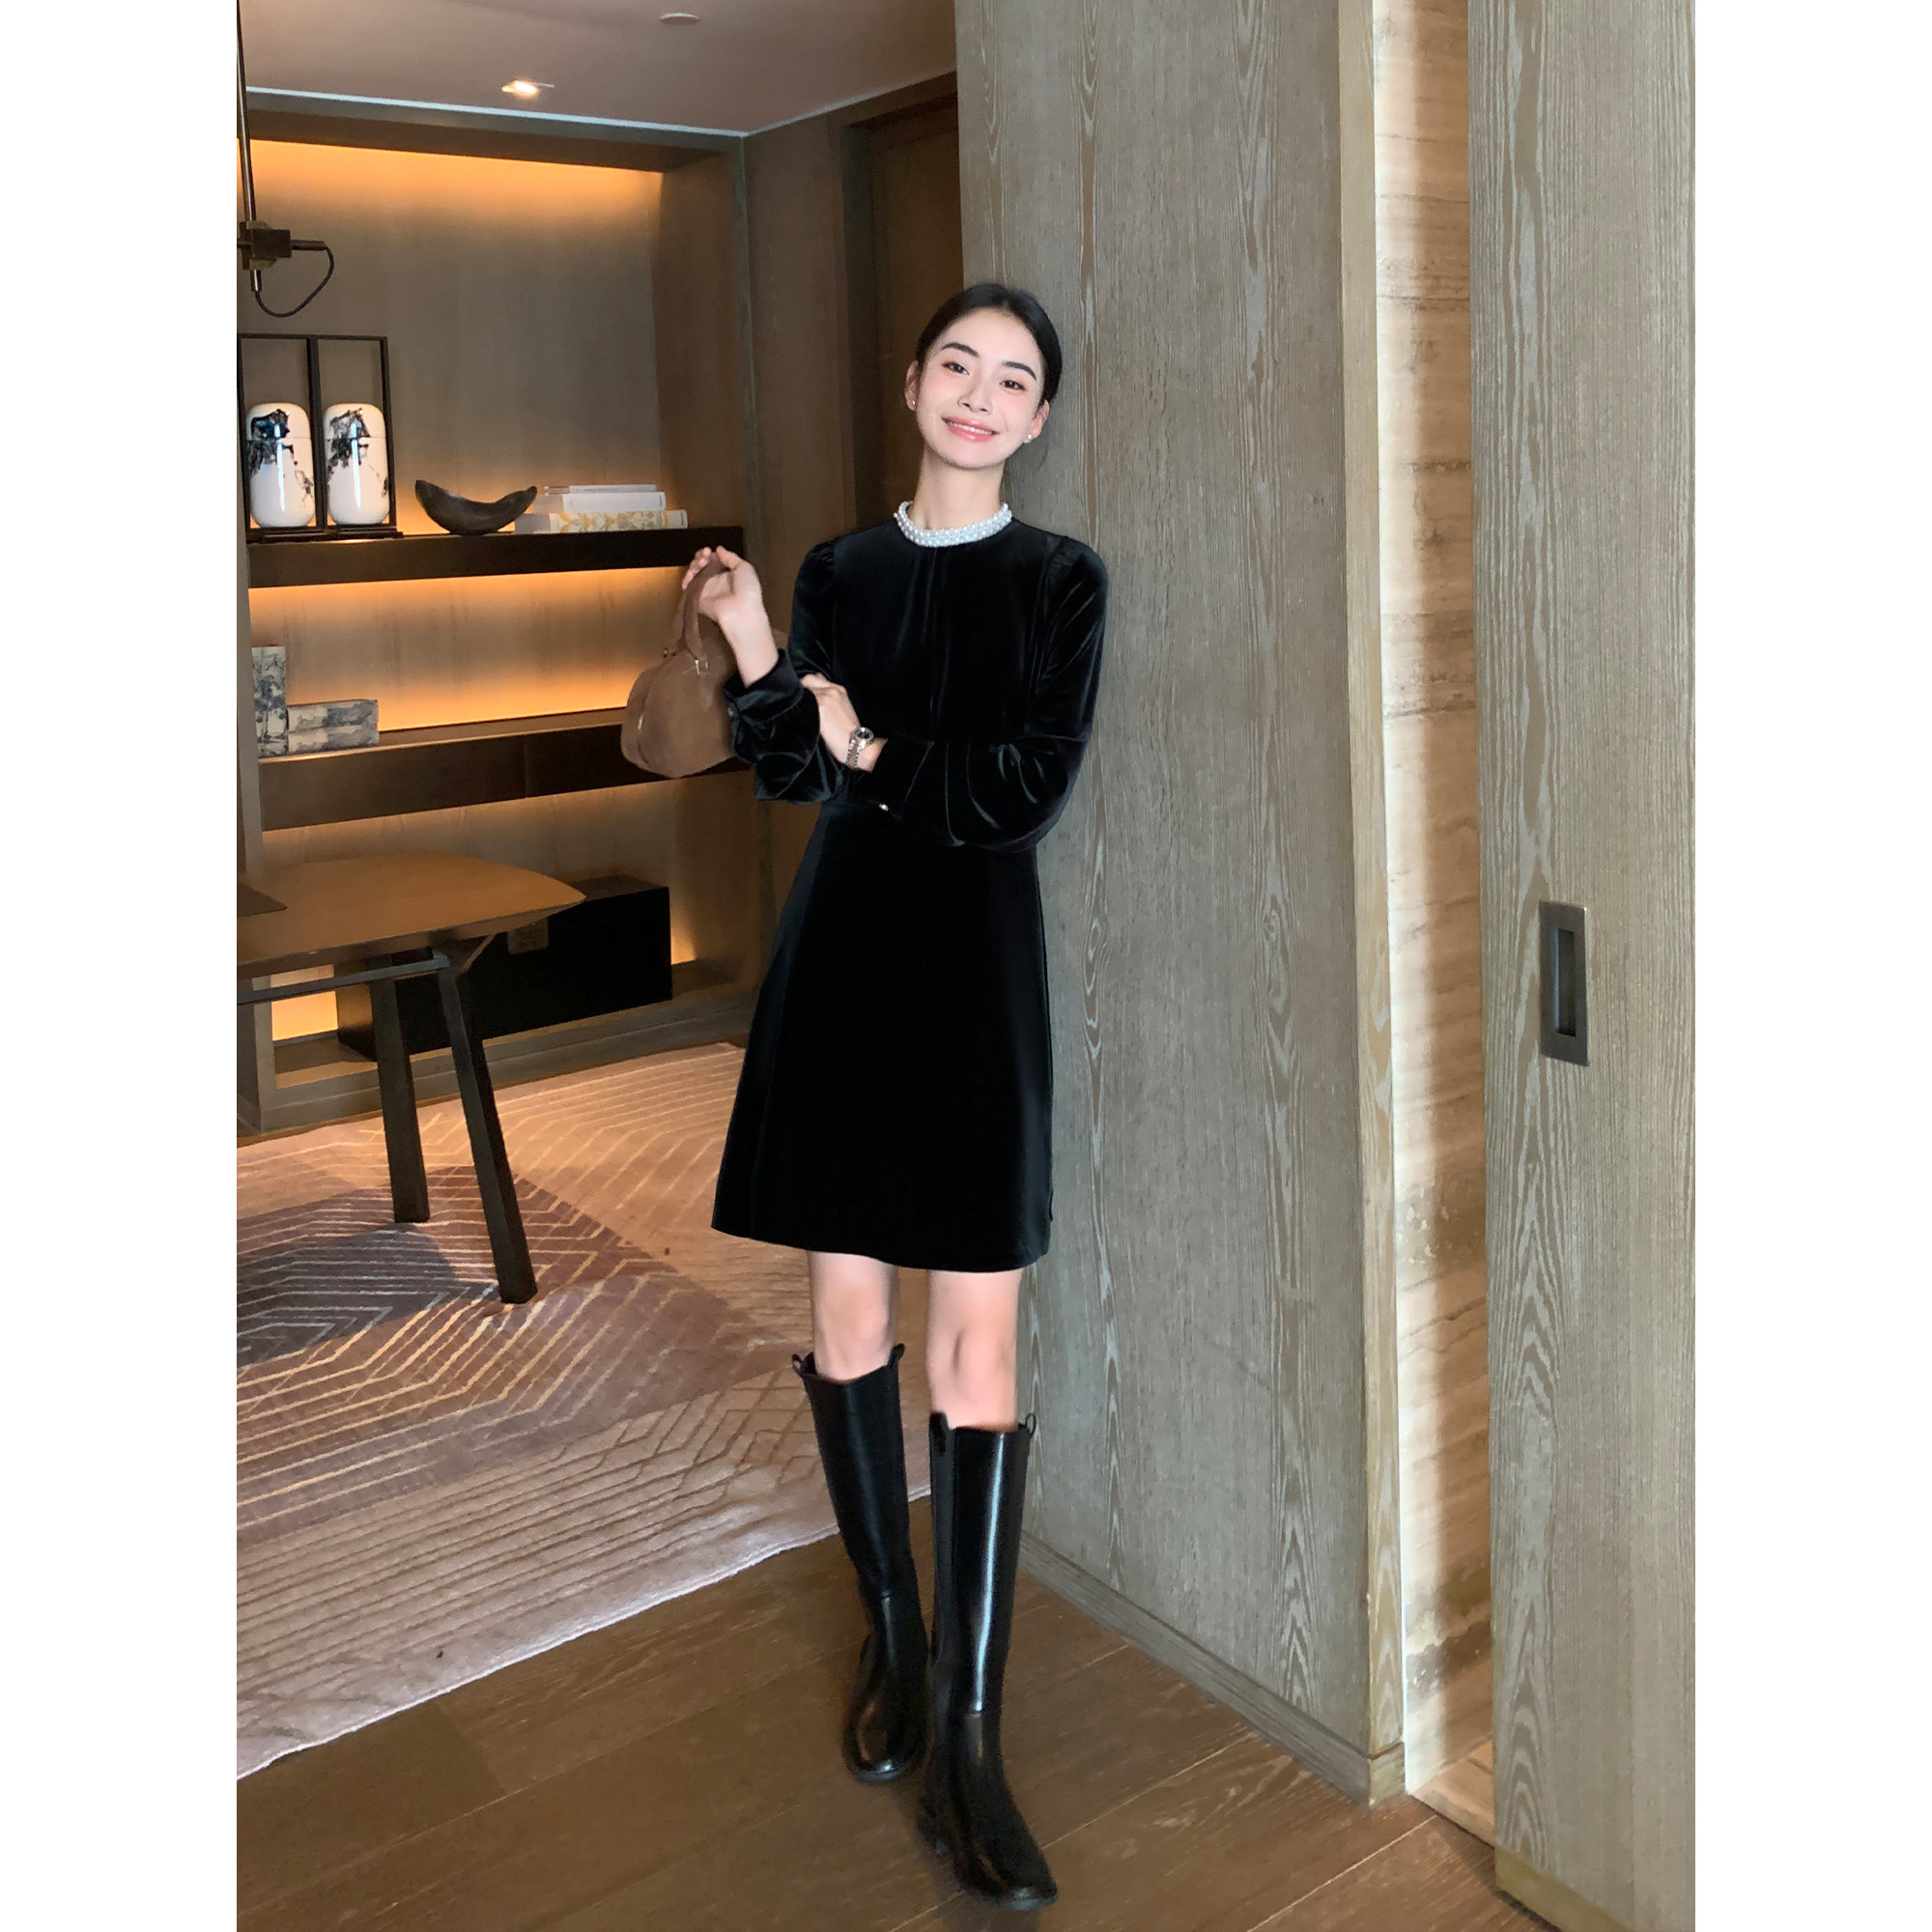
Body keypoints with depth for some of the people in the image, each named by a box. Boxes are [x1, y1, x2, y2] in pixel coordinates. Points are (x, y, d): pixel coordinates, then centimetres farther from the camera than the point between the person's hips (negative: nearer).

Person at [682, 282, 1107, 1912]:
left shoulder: (1060, 581, 2)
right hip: (842, 953, 3)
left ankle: (967, 1737, 1)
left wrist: (874, 751, -6)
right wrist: (755, 657, -10)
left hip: (972, 962, -3)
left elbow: (1031, 787, -8)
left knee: (977, 1337, -5)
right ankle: (892, 1628, 27)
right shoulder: (840, 571, 11)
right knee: (847, 1314, 7)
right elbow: (791, 773, 4)